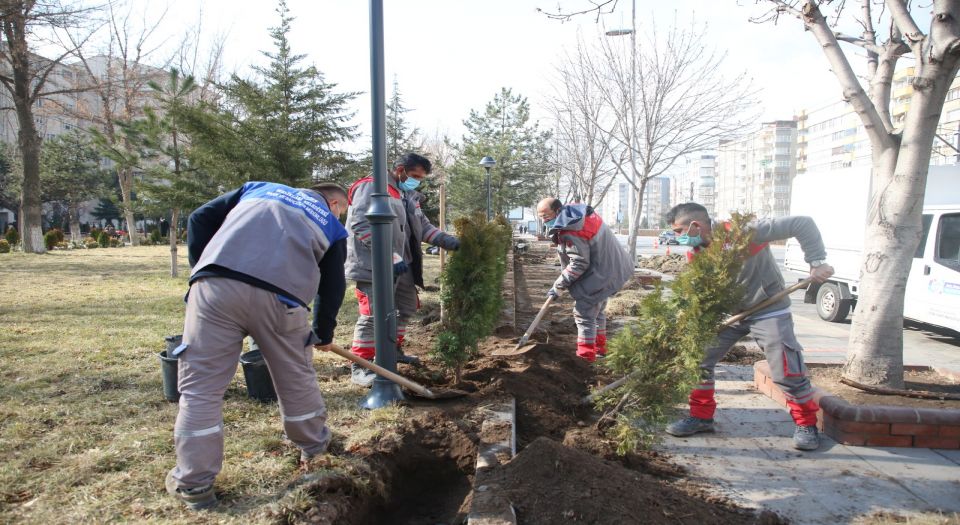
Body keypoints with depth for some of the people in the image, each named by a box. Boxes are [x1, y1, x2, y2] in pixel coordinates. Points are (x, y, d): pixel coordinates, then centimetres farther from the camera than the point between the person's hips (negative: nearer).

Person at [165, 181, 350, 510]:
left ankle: (194, 483, 16)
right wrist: (323, 332, 37)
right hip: (280, 296, -1)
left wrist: (201, 268, 28)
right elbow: (333, 287, 23)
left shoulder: (259, 187, 31)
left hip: (215, 285, 1)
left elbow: (200, 219, 23)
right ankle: (315, 448, 40)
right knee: (297, 378, 20)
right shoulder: (332, 226, 26)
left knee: (201, 385, 9)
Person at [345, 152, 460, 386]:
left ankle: (394, 350, 40)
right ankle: (359, 368, -2)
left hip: (401, 266, 10)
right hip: (374, 266, -10)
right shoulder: (371, 188, -12)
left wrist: (445, 240, 2)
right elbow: (362, 226, -22)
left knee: (407, 307, 21)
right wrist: (391, 257, -26)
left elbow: (423, 225, 20)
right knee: (373, 315, -11)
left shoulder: (408, 195, 18)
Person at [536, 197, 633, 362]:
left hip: (601, 273, -11)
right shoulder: (577, 213, 4)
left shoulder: (569, 232, -27)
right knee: (597, 309, 23)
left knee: (584, 311, -7)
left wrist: (558, 286, -20)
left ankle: (586, 356, -2)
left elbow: (579, 263, -26)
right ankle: (599, 347, 36)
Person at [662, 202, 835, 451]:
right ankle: (701, 416, 16)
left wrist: (817, 262, -29)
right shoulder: (696, 255, -6)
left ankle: (806, 425, 19)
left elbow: (802, 224, -25)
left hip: (768, 312, -6)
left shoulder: (744, 232, -27)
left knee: (787, 372, -5)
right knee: (698, 359, 1)